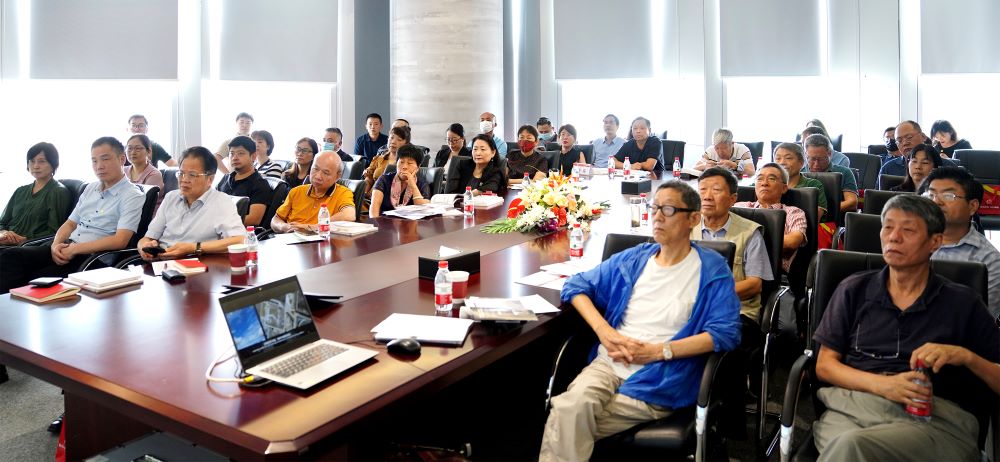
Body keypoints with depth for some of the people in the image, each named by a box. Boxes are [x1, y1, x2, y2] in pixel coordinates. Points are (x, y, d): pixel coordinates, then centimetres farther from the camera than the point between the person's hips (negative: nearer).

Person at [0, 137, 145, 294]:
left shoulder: (133, 196, -6)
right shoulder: (91, 188, 19)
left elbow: (120, 241, -17)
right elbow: (70, 223, 20)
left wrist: (74, 249, -17)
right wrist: (56, 244, -3)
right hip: (66, 249, 7)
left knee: (36, 280, -28)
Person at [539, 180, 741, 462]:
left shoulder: (712, 270, 3)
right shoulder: (633, 259, 15)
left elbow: (726, 333, -7)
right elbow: (577, 286, 16)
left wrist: (656, 351, -13)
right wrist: (603, 331, -2)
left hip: (660, 380, -3)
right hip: (609, 362, 4)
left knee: (568, 416, -25)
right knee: (571, 406, -30)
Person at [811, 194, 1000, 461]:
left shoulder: (963, 303, 13)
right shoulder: (854, 290, 14)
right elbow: (825, 366, 9)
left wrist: (967, 356, -7)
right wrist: (884, 384, -7)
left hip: (937, 417, -1)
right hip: (855, 403, 2)